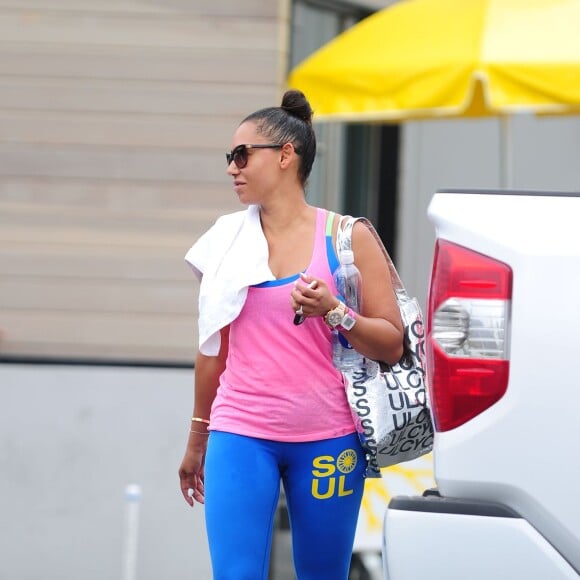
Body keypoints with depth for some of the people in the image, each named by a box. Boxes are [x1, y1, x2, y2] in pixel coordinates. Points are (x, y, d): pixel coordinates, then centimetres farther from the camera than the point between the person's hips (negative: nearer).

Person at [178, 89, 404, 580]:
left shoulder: (346, 236, 0)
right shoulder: (228, 240, 8)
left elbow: (392, 346, -1)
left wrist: (332, 312, -18)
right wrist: (198, 438, 22)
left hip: (328, 440, -1)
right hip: (240, 437, 2)